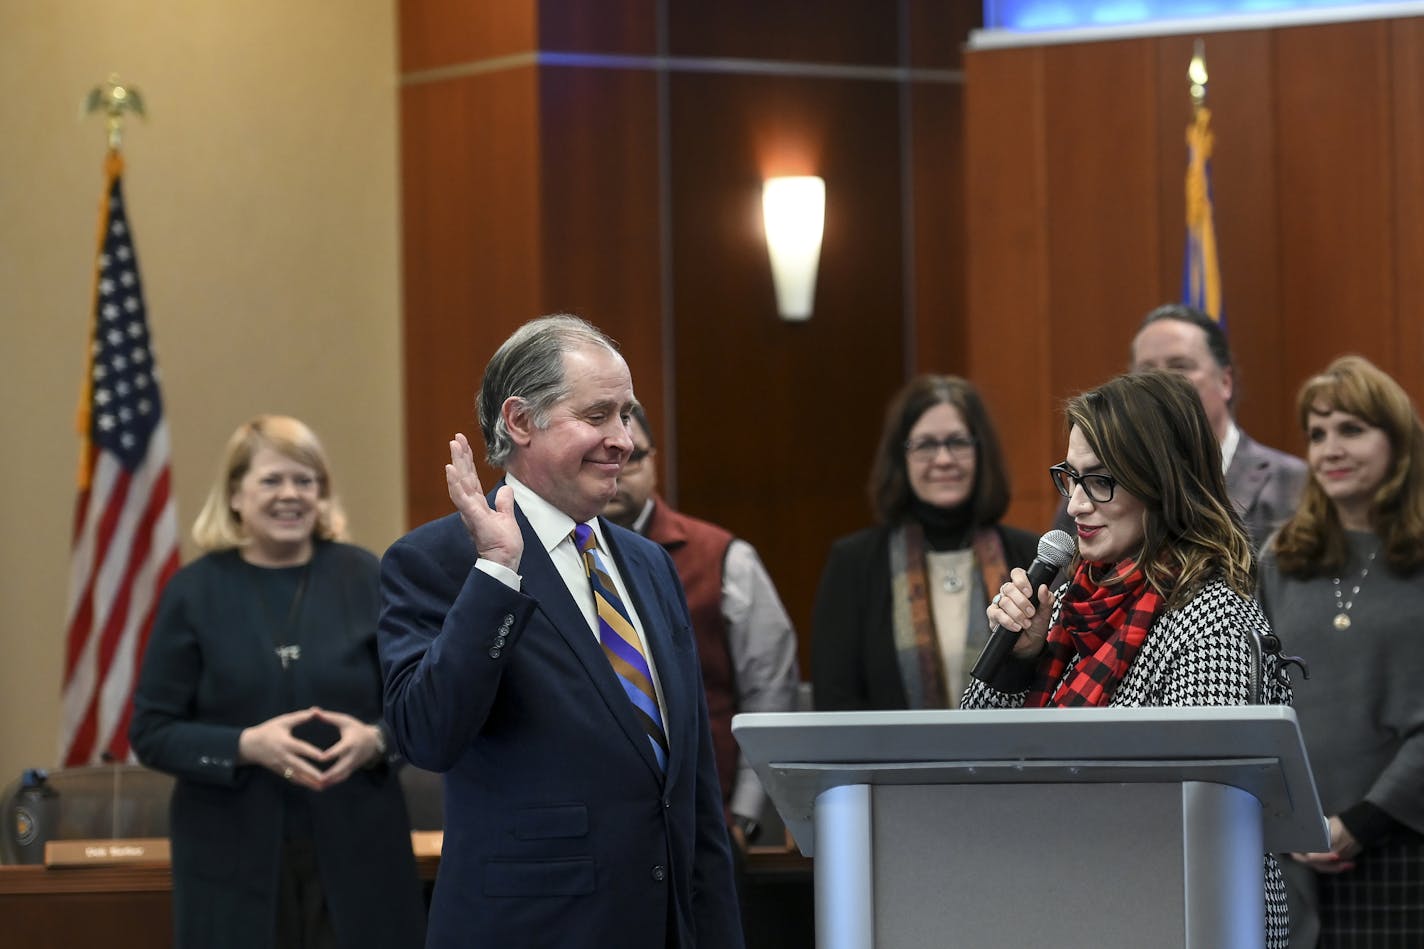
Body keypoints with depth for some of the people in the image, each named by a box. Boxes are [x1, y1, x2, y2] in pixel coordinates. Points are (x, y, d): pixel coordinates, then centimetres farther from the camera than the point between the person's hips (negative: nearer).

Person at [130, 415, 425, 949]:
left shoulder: (363, 578, 5)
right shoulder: (195, 591, 2)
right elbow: (151, 733, -1)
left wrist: (375, 740, -15)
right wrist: (245, 746, -17)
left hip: (356, 851, 1)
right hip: (236, 859, -1)